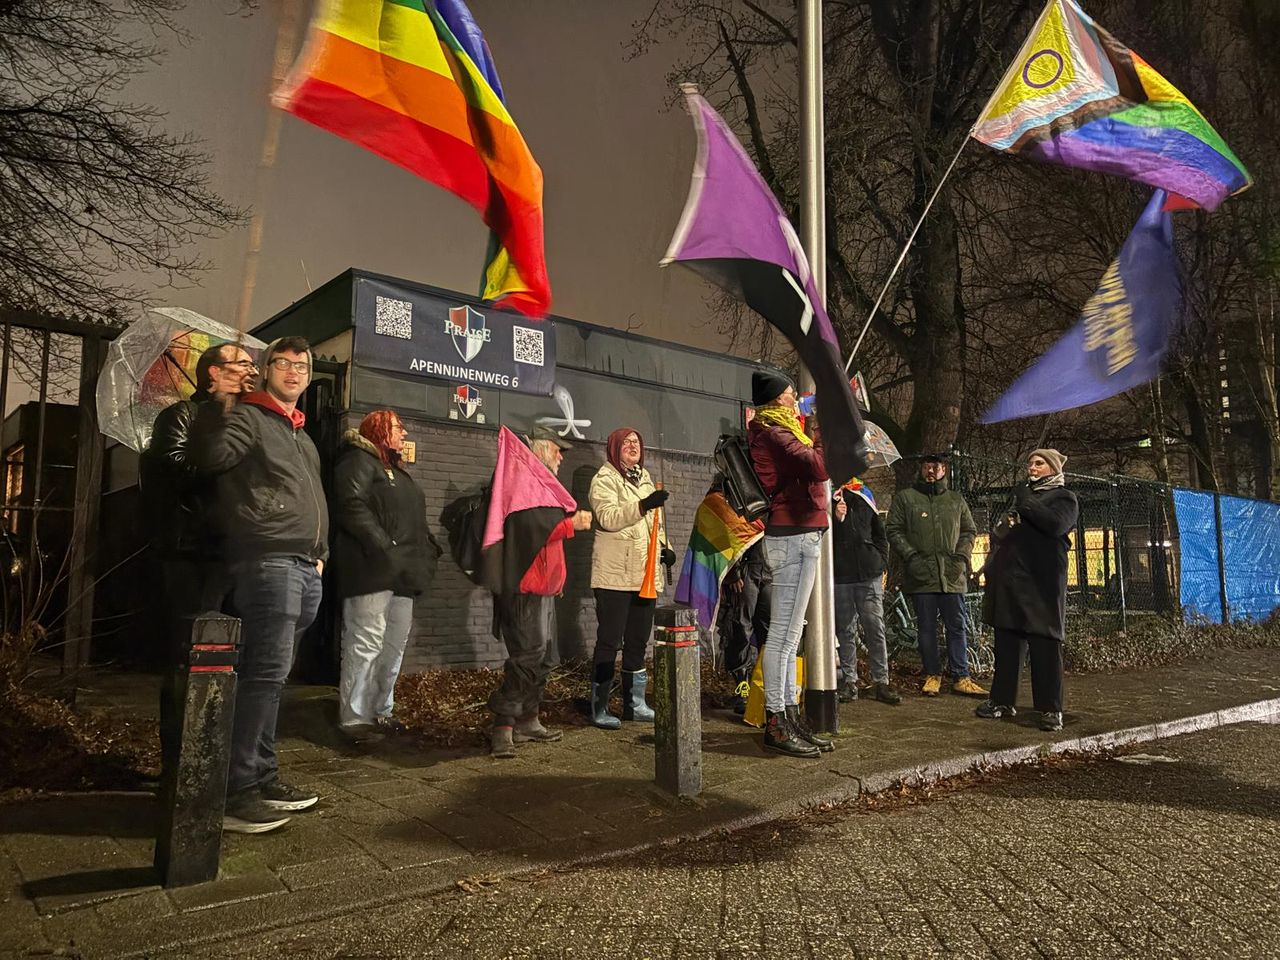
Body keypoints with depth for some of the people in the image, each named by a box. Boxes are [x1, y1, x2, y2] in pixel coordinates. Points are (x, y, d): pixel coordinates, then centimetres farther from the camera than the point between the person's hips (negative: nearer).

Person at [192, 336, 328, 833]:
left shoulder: (301, 433, 26)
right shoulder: (247, 416, 1)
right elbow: (212, 457, -18)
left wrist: (319, 553, 22)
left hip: (305, 568, 9)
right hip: (266, 562, -8)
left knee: (269, 674, 12)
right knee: (266, 672, -13)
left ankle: (261, 776, 18)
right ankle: (233, 791, -8)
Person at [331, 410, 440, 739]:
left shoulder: (396, 469, 28)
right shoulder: (359, 460, -2)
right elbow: (351, 505, -17)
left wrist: (429, 546, 13)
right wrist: (382, 545, -23)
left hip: (401, 573, 10)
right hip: (372, 571, -10)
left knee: (395, 645, 10)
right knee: (366, 644, -9)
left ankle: (381, 711, 17)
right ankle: (353, 719, -4)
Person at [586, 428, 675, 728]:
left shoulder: (645, 478, 20)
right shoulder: (604, 479, -4)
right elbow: (608, 518, -19)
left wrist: (664, 546, 12)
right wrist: (643, 505, -30)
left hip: (646, 573, 7)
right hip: (615, 575, -7)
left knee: (638, 640, 12)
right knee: (609, 640, -4)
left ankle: (634, 703, 21)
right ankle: (599, 708, 3)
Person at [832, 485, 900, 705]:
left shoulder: (863, 498, 12)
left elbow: (880, 533, 19)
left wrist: (881, 562, 9)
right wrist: (835, 519, -19)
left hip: (869, 574, 2)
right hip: (839, 577, -2)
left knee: (875, 629, -1)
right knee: (845, 631, 3)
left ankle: (882, 682, 4)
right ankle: (849, 681, 11)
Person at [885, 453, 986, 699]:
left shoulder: (956, 500, 15)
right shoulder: (905, 497, 6)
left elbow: (969, 531, 17)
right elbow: (893, 530, 1)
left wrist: (961, 557, 0)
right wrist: (911, 556, -10)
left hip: (952, 575, 2)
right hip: (921, 575, -2)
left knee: (956, 626, 4)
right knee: (926, 627, 5)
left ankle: (961, 677, 10)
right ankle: (932, 675, 15)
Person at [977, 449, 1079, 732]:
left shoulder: (1064, 497, 5)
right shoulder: (1022, 494, 24)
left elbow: (1055, 524, -17)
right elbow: (1001, 533, 33)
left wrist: (1025, 502, -8)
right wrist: (1004, 526, 11)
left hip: (1041, 582, -6)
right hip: (1009, 580, 6)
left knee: (1044, 644, -6)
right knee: (1007, 642, 7)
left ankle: (1050, 708, 0)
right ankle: (1003, 700, 14)